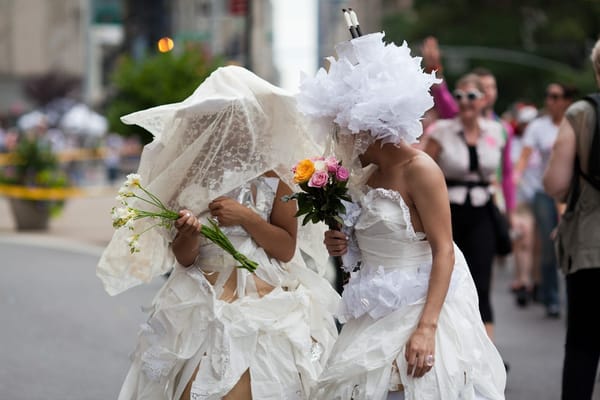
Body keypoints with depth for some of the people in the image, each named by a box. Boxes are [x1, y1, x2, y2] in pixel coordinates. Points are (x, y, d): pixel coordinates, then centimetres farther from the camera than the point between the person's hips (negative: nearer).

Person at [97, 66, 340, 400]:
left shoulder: (272, 175, 0)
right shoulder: (191, 178, 4)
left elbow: (287, 249, 0)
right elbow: (184, 259, 6)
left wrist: (247, 217, -12)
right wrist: (188, 234, -15)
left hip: (264, 305, -1)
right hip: (203, 308, 1)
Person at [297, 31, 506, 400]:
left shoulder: (419, 170, -14)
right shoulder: (368, 175, 8)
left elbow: (444, 252, -18)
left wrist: (426, 327, -26)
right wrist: (345, 246, 1)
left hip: (418, 310, -7)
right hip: (375, 318, 8)